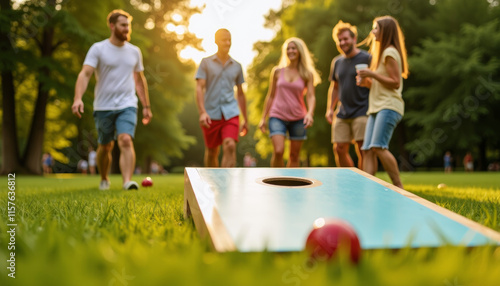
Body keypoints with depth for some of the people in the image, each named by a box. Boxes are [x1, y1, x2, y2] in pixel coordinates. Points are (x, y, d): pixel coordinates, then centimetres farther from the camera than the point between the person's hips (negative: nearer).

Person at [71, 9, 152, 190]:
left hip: (127, 106, 1)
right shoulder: (98, 49, -2)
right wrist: (78, 98, -28)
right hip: (103, 107, -1)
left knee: (126, 141, -19)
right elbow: (85, 74, -12)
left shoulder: (134, 51, 10)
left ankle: (127, 181, -26)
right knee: (105, 147, 11)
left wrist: (146, 106, 19)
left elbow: (139, 80, 20)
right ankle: (104, 179, 33)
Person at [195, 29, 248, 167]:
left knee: (230, 146, -19)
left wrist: (245, 119, 16)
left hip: (231, 113, 1)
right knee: (211, 152, 10)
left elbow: (240, 93, 17)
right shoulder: (206, 62, 4)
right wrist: (202, 112, -20)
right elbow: (199, 88, -5)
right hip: (211, 114, -1)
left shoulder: (237, 66, 11)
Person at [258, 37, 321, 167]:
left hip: (298, 118, 1)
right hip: (277, 116, -1)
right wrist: (263, 118, 9)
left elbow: (311, 96, -4)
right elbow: (270, 96, 11)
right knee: (278, 151, -16)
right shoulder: (277, 71, 6)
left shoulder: (307, 74, 4)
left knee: (294, 155, 6)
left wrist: (310, 113, -24)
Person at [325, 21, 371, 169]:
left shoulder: (366, 58, -2)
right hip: (342, 114, 6)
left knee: (362, 150, -8)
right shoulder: (337, 62, 16)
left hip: (362, 112, -6)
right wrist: (330, 108, 14)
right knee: (339, 149, 3)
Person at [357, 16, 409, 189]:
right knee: (367, 150, -2)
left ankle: (399, 187, -13)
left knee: (378, 147, -20)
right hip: (376, 108, 10)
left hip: (389, 107, -10)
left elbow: (395, 83, -13)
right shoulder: (383, 52, 25)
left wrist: (372, 74, -12)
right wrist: (367, 82, 12)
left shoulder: (390, 52, -5)